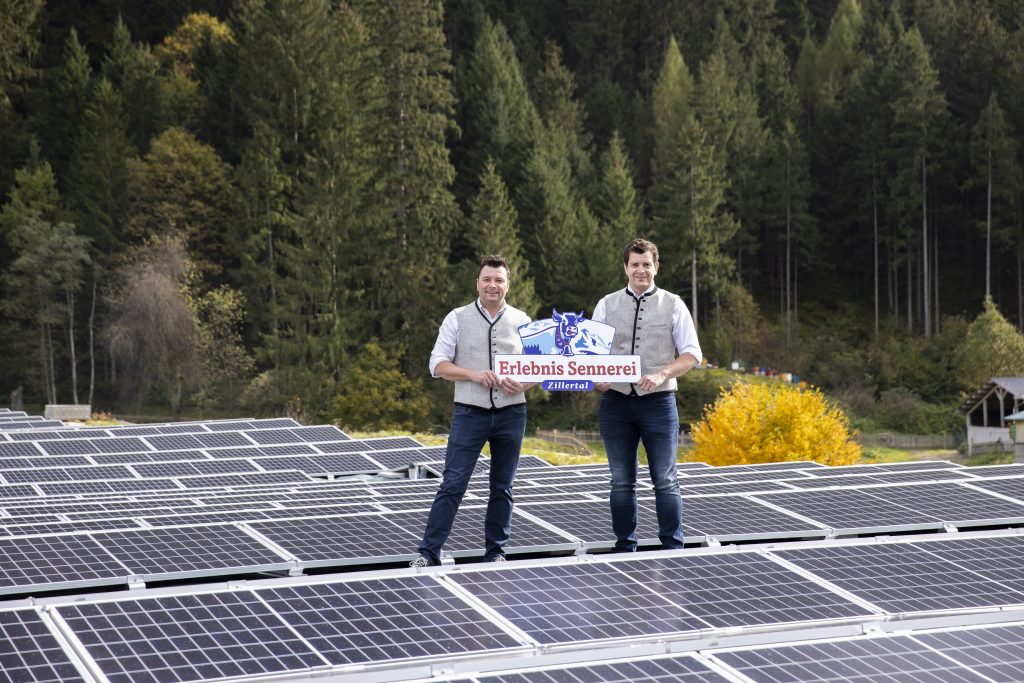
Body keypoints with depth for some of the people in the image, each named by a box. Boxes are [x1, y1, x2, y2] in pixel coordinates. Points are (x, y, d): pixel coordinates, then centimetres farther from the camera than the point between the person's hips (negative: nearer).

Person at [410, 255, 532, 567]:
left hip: (511, 413, 2)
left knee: (502, 487, 9)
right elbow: (438, 365, 0)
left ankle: (496, 551, 19)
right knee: (452, 485, -6)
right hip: (470, 413, -2)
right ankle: (428, 553, -4)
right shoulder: (457, 319, 3)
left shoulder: (522, 321, 9)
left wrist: (523, 382, -11)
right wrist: (473, 374, -15)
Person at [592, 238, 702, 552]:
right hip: (615, 401, 2)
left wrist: (662, 374, -15)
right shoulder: (607, 305, 9)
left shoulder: (673, 305, 4)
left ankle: (672, 548, 6)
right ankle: (625, 547, 15)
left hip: (659, 401, -2)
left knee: (665, 481, -1)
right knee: (621, 481, 7)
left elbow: (691, 354, 1)